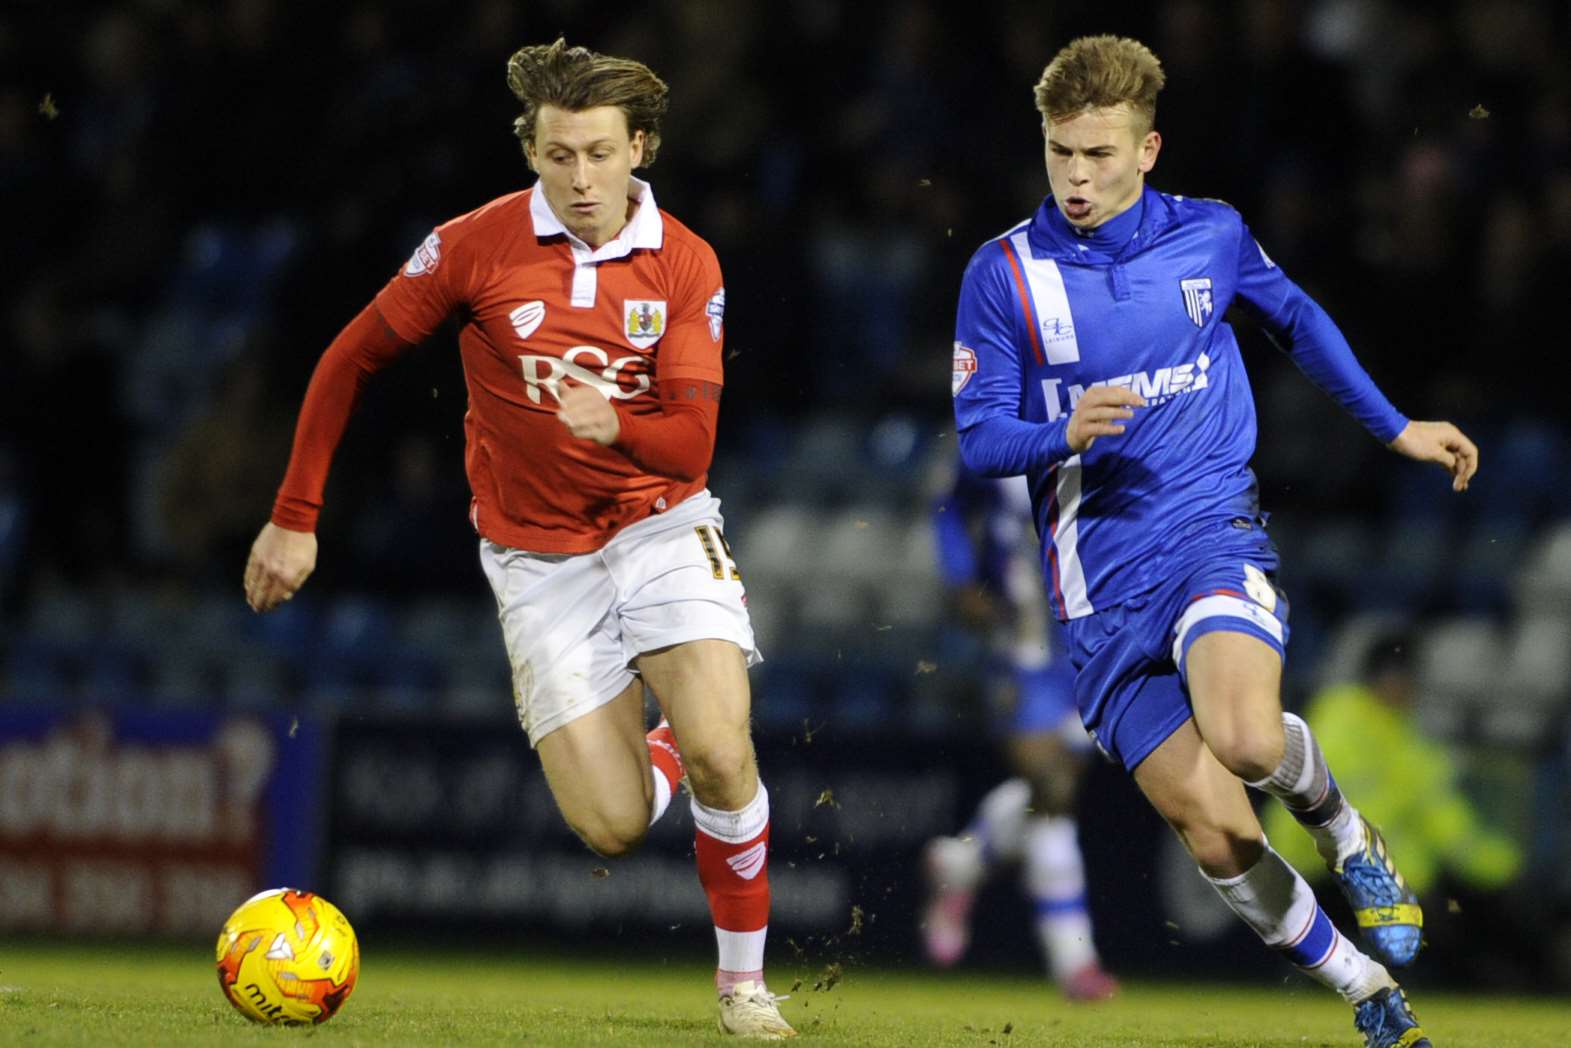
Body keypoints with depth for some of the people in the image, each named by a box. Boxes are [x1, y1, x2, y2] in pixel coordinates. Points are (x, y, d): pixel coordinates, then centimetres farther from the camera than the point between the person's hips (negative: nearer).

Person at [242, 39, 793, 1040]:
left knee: (720, 754, -21)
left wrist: (616, 426, -35)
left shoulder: (684, 263, -7)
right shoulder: (477, 246, -11)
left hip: (659, 527, 0)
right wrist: (296, 519, 1)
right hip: (538, 557, 0)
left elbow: (691, 441, -13)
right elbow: (349, 362, 0)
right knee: (611, 827, -11)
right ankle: (661, 751, 29)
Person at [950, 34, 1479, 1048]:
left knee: (1246, 737, -31)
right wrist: (1065, 435, -22)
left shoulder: (1210, 235, 3)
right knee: (1214, 830, -10)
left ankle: (1350, 839, 2)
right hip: (1101, 576, 1)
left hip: (1213, 525, -1)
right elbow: (979, 439, -2)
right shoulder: (1004, 273, -2)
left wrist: (1397, 429, 26)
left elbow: (1297, 320, 23)